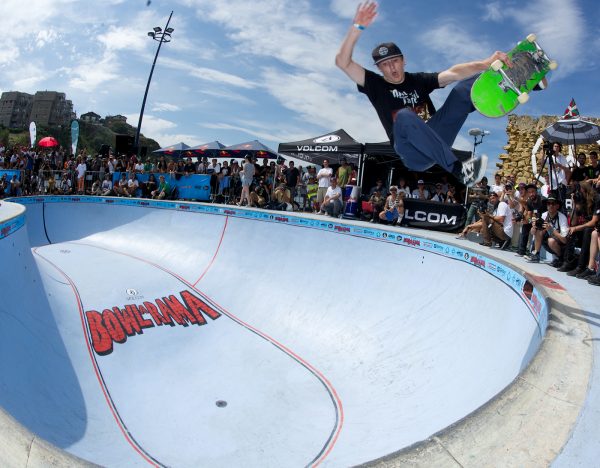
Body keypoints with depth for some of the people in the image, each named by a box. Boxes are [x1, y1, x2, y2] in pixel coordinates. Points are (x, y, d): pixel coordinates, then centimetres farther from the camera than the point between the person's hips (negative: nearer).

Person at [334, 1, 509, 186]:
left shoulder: (419, 80, 12)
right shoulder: (376, 85, 5)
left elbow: (453, 73, -4)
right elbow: (343, 62, -9)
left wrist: (486, 63, -20)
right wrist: (357, 27, -20)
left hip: (436, 138, 4)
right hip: (413, 153, -4)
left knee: (465, 86, -6)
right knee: (405, 116, -37)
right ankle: (458, 169, -40)